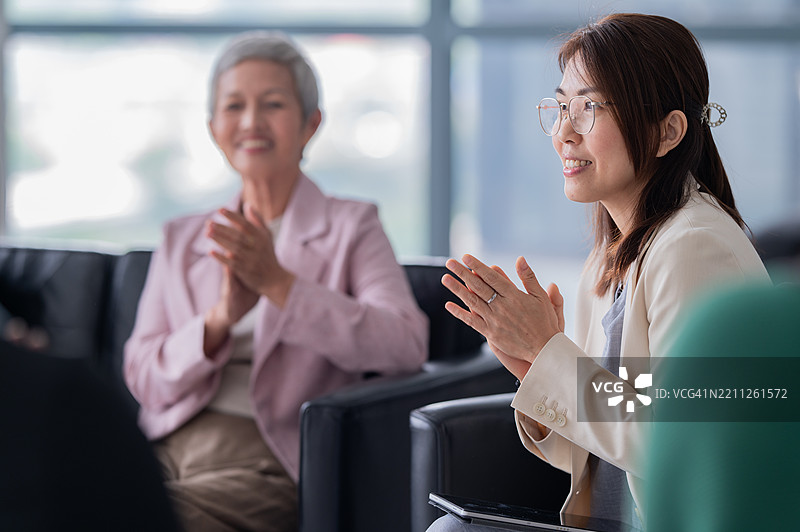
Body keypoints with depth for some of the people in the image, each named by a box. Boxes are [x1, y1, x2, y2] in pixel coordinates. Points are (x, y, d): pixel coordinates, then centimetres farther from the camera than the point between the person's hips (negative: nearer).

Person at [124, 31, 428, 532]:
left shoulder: (351, 227, 10)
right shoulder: (182, 240, 22)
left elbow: (406, 345, -9)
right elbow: (145, 381, 10)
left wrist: (278, 283, -17)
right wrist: (220, 319, -10)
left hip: (265, 459, -3)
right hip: (166, 447, 4)